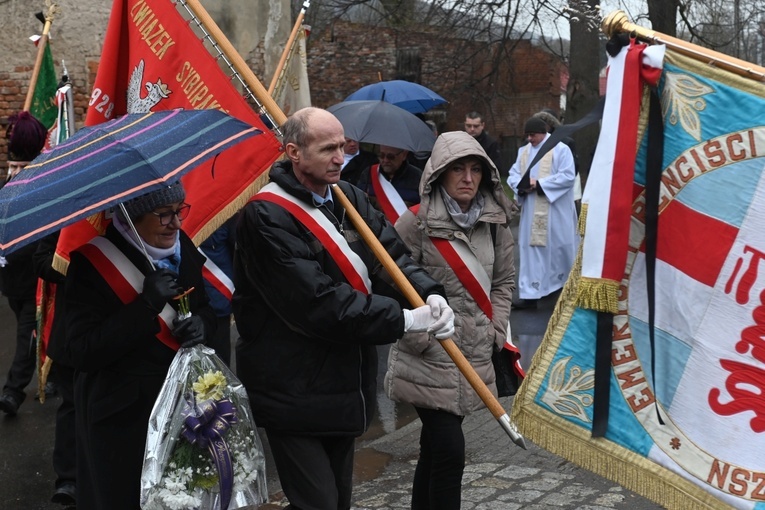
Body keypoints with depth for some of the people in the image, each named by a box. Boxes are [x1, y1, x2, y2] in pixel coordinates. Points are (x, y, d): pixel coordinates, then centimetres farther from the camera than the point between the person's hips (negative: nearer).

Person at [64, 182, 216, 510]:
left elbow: (205, 308, 14)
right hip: (121, 417, -5)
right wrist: (147, 306, -28)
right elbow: (82, 353, -22)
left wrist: (203, 323, -11)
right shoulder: (92, 262, -16)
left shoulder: (182, 246, 1)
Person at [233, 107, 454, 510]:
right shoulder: (267, 217, -19)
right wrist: (404, 319, -22)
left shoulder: (348, 198, 6)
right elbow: (318, 303, -25)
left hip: (345, 384, 8)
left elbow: (391, 254, 4)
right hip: (295, 394, -8)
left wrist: (429, 294, -17)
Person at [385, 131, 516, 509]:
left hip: (474, 359, 5)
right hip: (428, 362, -5)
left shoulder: (494, 222, 5)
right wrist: (421, 338, -12)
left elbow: (504, 280, 15)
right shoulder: (415, 224, -12)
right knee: (449, 451, -10)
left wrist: (495, 331, 5)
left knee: (434, 449, 16)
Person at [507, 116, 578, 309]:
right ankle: (530, 294, 6)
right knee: (531, 249, 2)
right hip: (532, 212, 5)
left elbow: (567, 176, -15)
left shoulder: (560, 149, -7)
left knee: (559, 248, 7)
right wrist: (521, 185, -15)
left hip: (555, 212, -5)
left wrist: (539, 184, -19)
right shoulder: (524, 151, 12)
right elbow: (513, 174, 9)